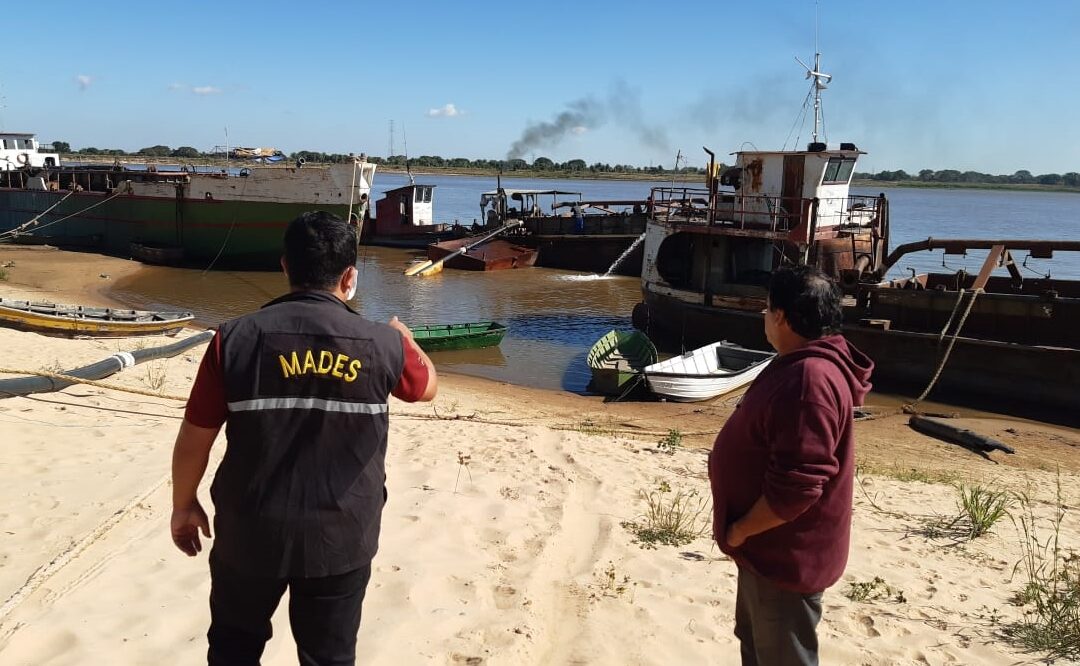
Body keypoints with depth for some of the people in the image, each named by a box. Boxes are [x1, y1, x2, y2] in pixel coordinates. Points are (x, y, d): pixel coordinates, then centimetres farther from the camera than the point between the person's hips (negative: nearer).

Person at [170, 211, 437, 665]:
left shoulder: (236, 338, -12)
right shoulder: (383, 344, -11)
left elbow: (194, 437, -4)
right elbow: (427, 387, 11)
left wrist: (183, 505, 14)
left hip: (250, 531, 0)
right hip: (342, 537, 0)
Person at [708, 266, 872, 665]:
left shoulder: (810, 380, -30)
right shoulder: (802, 365, 6)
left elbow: (795, 487, -32)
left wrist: (739, 530, -19)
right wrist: (744, 527, 16)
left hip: (785, 557, -10)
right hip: (771, 548, 10)